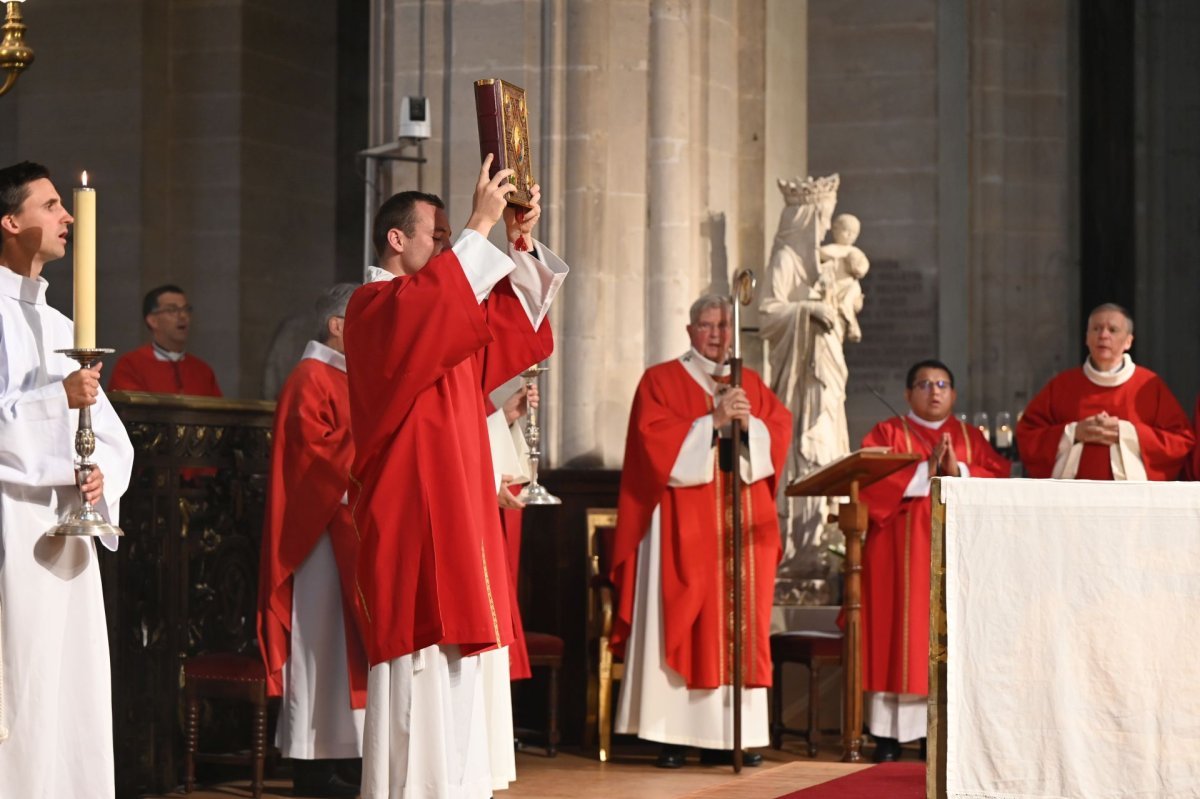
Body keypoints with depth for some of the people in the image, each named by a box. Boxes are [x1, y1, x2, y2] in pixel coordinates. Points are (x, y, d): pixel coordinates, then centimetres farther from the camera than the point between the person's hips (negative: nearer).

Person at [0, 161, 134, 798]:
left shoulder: (61, 328, 20)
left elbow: (111, 433, 18)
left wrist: (104, 474, -1)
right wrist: (59, 399, -17)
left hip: (69, 530, 7)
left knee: (74, 693, 5)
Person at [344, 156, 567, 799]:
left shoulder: (442, 309, 20)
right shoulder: (374, 306, -7)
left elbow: (517, 320, 18)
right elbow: (438, 302, -28)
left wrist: (520, 244, 5)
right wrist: (480, 227, -20)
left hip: (453, 511, 9)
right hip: (409, 512, -9)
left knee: (450, 664, 9)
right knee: (417, 664, -11)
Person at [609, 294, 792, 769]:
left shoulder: (751, 383, 18)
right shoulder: (661, 380, 4)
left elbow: (780, 429, 6)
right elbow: (654, 437, -10)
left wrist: (749, 423, -13)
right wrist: (714, 421, -16)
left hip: (740, 521, 4)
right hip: (683, 524, -4)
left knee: (738, 623, 0)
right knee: (680, 623, -8)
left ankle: (730, 733, 1)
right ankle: (673, 735, -9)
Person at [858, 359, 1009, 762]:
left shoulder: (971, 437, 17)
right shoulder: (887, 433, 8)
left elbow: (1000, 477, 4)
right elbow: (870, 482, -8)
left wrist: (959, 472, -11)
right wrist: (924, 471, -14)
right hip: (902, 551, -3)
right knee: (901, 633, -7)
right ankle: (889, 733, -7)